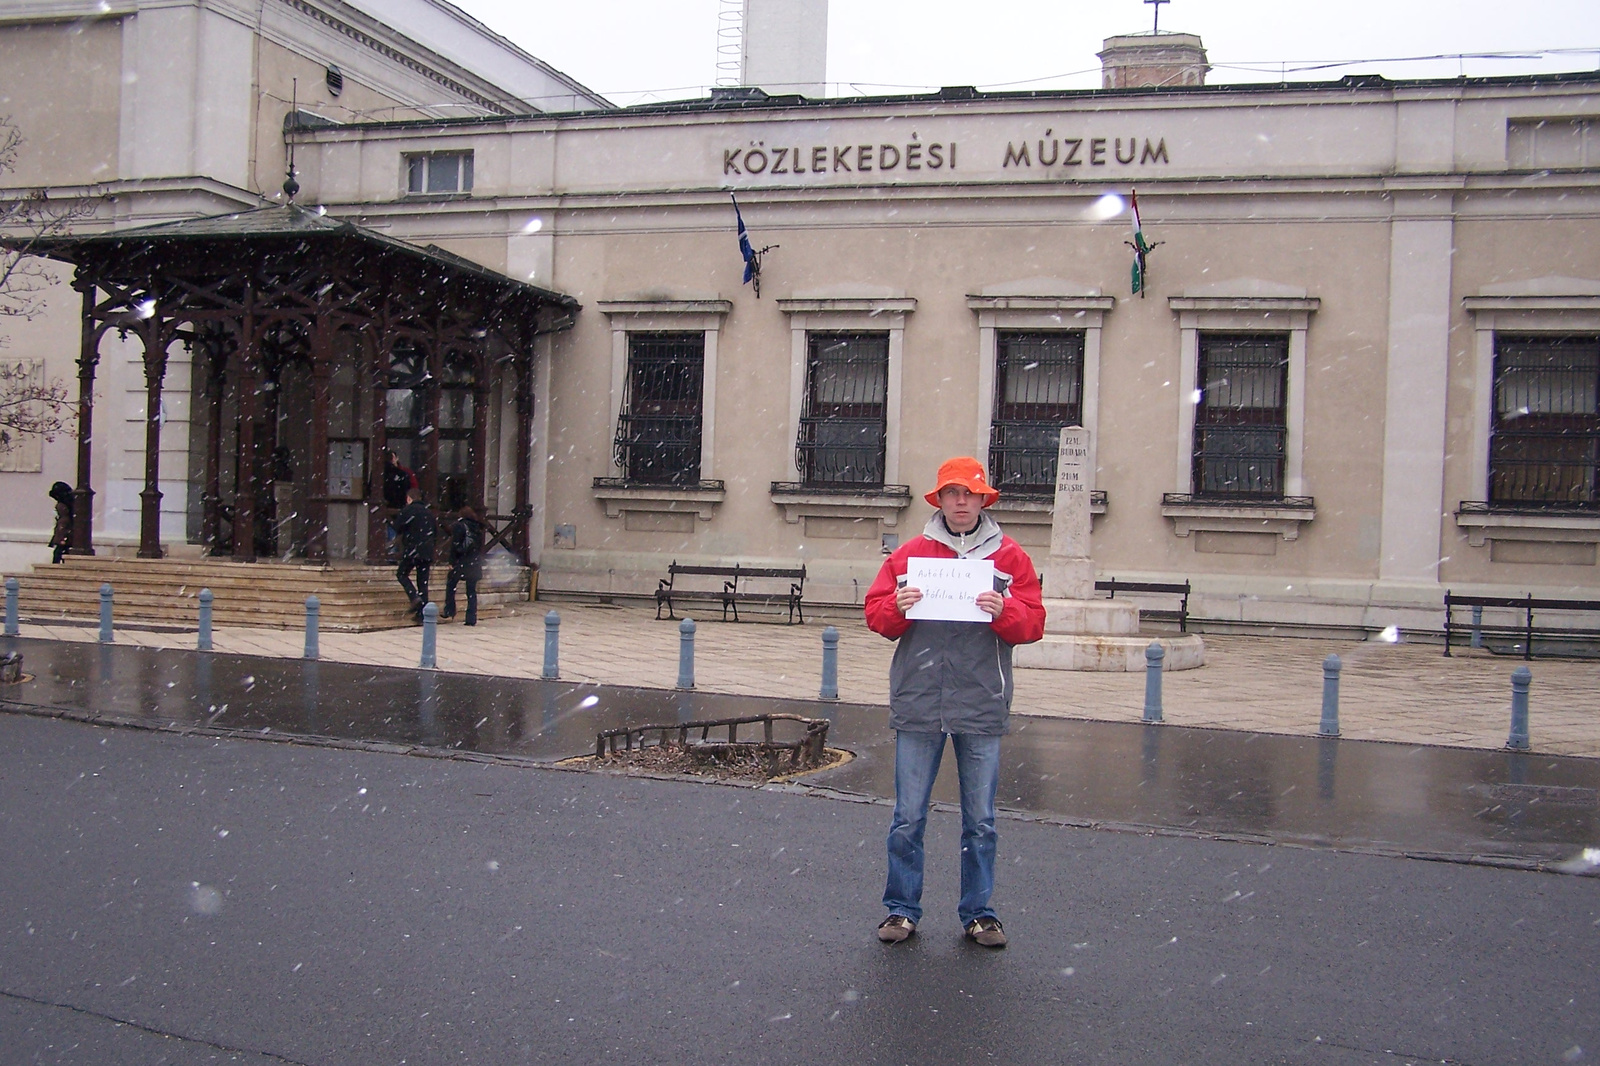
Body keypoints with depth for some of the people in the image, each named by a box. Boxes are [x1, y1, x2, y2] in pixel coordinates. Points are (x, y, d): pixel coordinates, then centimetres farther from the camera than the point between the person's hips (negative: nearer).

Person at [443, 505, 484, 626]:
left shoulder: (459, 526, -4)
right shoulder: (478, 528, 11)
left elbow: (455, 545, -10)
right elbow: (481, 546, 12)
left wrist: (452, 562, -8)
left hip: (462, 562, -5)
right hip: (475, 563, 5)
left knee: (450, 585, 12)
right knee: (471, 591, 5)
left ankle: (449, 611, 9)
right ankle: (471, 618, 2)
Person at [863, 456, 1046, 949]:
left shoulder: (1009, 557, 6)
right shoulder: (910, 553, 6)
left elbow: (1033, 624, 1)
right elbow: (876, 613, 5)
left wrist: (1004, 611, -18)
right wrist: (898, 607, -15)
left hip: (981, 707, 0)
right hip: (918, 704, 0)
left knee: (980, 820, 9)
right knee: (908, 817, 5)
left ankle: (978, 912, 22)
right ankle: (902, 909, 18)